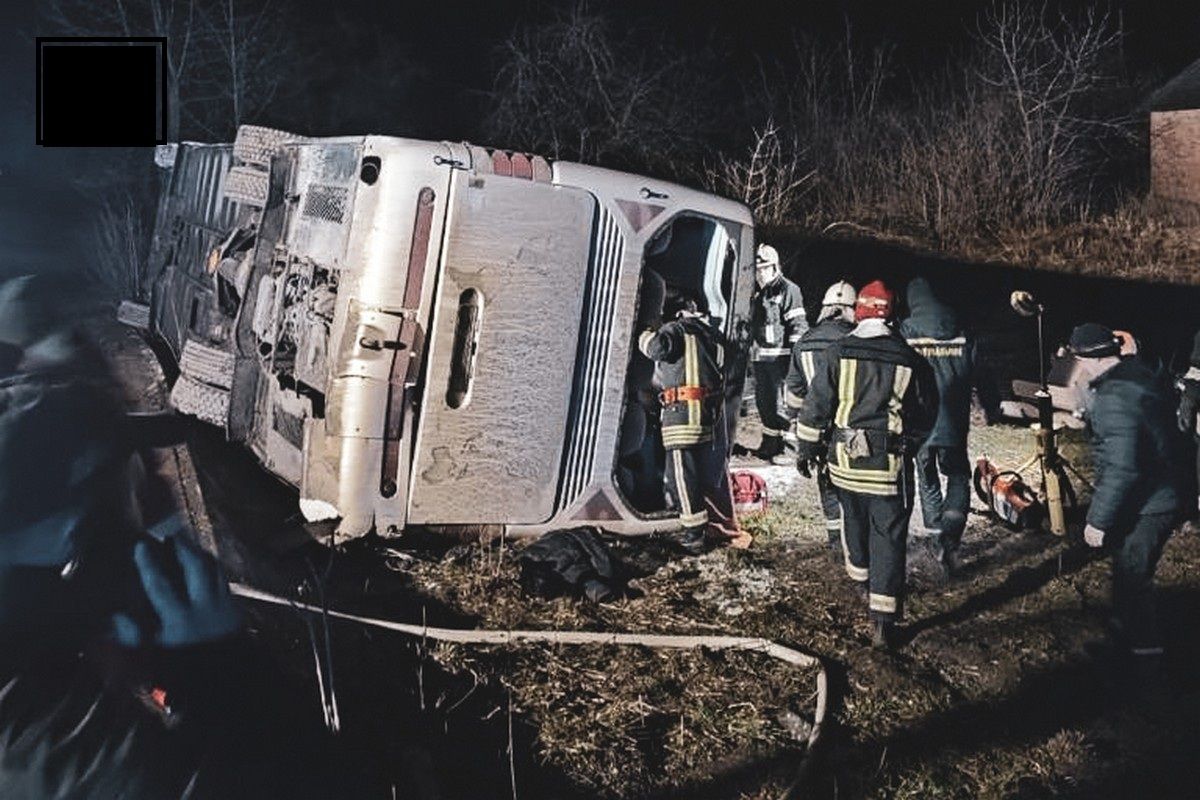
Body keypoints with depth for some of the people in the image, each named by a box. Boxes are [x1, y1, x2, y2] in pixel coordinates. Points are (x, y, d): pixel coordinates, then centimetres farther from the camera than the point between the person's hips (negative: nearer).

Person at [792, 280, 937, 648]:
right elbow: (926, 414, 7)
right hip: (890, 465, -1)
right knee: (888, 537, 2)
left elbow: (816, 404, -4)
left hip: (845, 459, 2)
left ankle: (862, 577, 46)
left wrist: (808, 447, 8)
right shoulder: (910, 361, -4)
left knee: (854, 521, 24)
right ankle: (883, 621, 0)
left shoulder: (838, 353, -5)